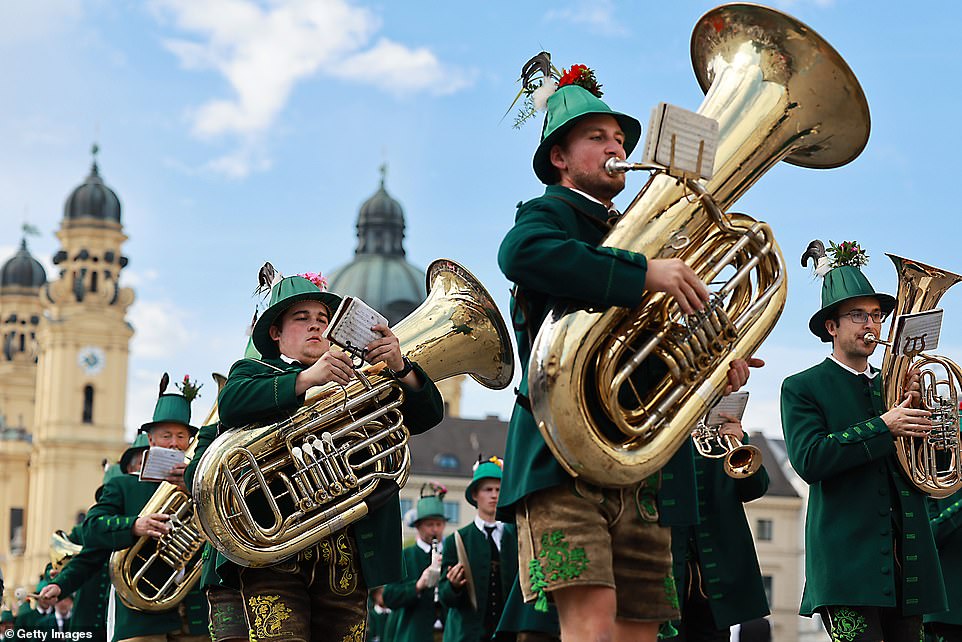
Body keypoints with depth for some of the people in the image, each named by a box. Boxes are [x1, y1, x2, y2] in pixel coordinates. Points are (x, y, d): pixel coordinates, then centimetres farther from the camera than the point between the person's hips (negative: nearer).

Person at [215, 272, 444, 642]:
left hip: (348, 552, 3)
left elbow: (427, 414, 16)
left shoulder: (359, 382, 27)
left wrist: (399, 367, -4)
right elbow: (231, 404, -7)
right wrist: (307, 378, -18)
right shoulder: (254, 372, 19)